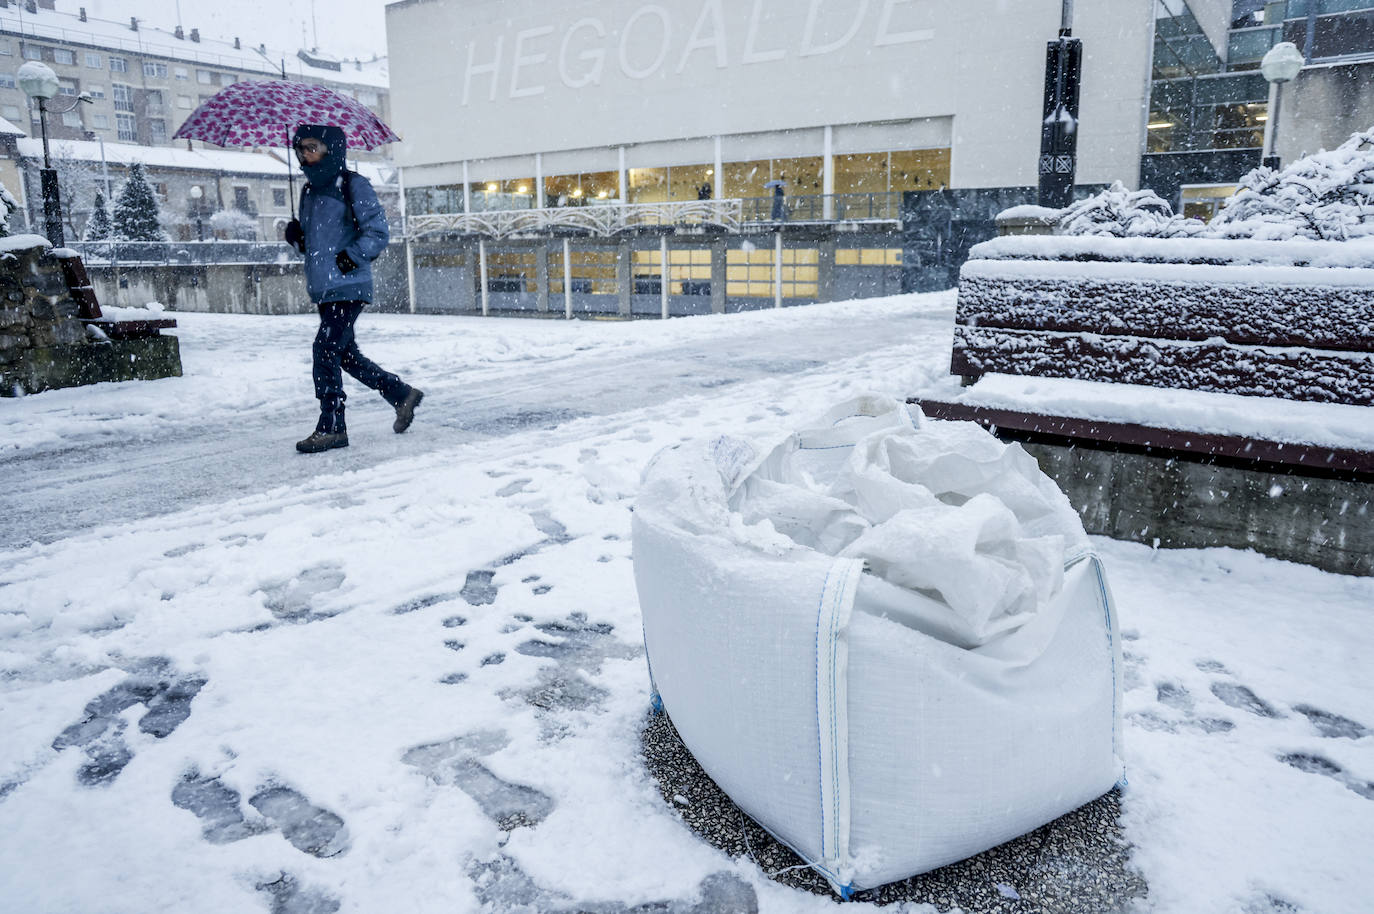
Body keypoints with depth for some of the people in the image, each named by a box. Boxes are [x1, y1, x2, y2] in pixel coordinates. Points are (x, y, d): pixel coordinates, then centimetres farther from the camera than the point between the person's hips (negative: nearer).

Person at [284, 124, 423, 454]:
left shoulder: (353, 186, -6)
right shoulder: (309, 191, 18)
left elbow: (378, 233, -11)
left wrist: (350, 257, -19)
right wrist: (295, 236, 4)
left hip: (348, 288, -9)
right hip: (324, 290, 9)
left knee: (325, 350, -14)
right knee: (347, 355, 13)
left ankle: (331, 427, -7)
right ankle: (402, 393, 27)